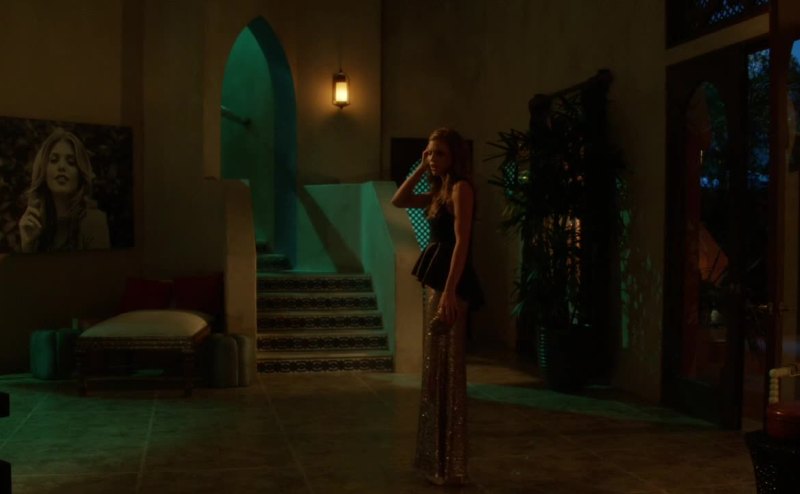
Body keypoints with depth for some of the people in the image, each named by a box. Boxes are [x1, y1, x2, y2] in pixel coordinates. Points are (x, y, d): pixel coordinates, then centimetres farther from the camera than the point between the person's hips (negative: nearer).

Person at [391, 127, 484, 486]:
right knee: (436, 368, 14)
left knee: (447, 369, -6)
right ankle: (436, 459, 23)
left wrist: (449, 292, -26)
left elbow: (461, 242, -19)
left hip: (451, 283, -10)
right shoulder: (440, 191, 16)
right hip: (439, 281, 10)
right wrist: (421, 169, 13)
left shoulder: (461, 188, -11)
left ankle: (450, 466, 0)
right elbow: (398, 201, 24)